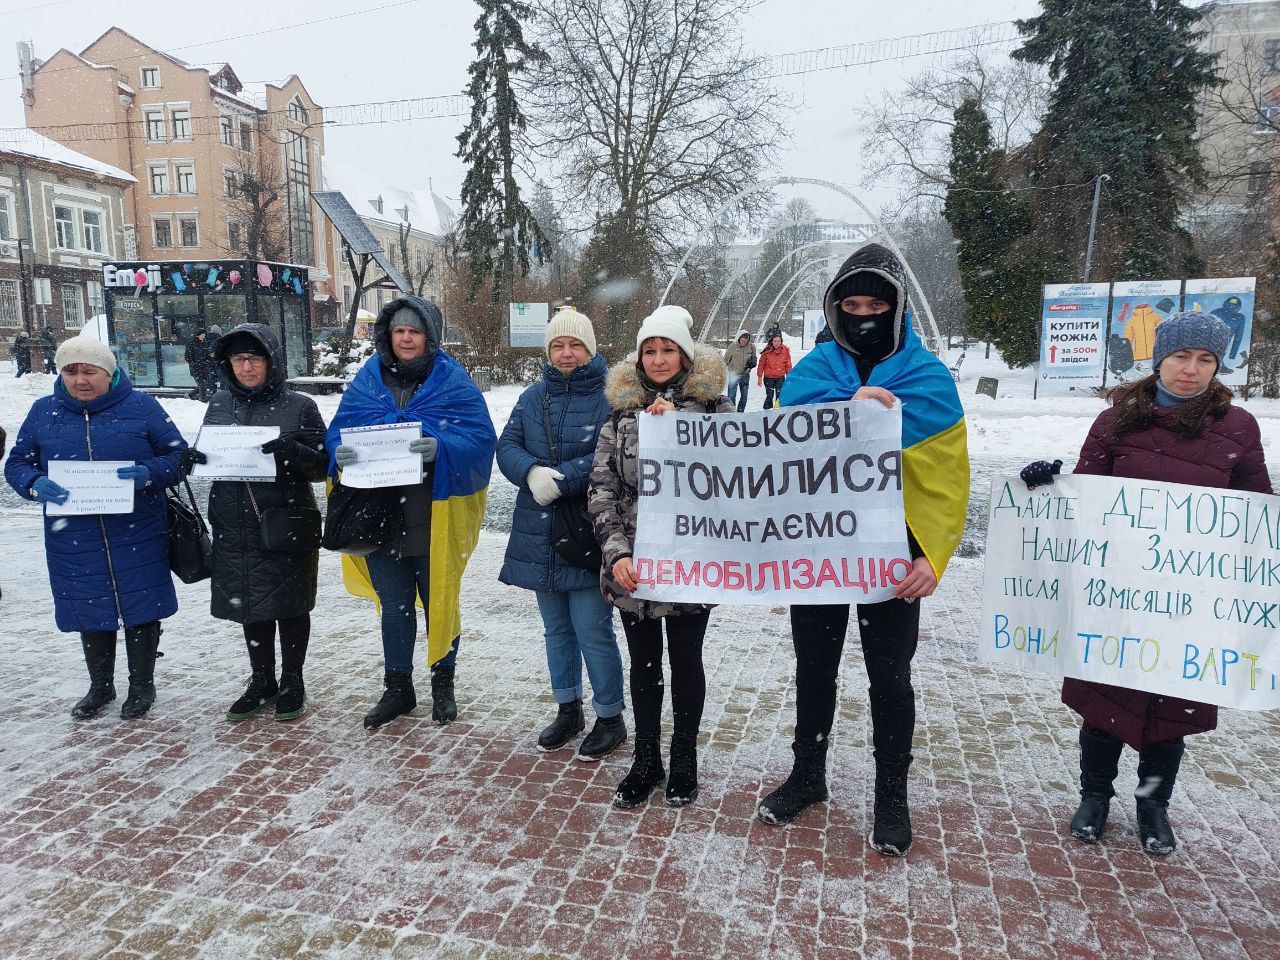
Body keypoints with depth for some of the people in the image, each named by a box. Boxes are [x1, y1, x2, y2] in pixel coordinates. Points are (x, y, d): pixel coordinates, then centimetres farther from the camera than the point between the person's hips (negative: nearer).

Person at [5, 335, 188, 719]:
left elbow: (178, 455, -1)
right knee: (90, 612, 15)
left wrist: (148, 474, -21)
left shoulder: (141, 406, -3)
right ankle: (100, 686, 35)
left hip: (138, 536, -2)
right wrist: (35, 485, -14)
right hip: (74, 540, 3)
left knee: (141, 609, 7)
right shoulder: (43, 412, 5)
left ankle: (142, 685, 26)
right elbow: (17, 463, 8)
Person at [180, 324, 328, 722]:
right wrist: (192, 458, -8)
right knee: (251, 606, 15)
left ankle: (292, 681, 27)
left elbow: (323, 465, -8)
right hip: (235, 529, 4)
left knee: (289, 606, 9)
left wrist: (292, 452, -26)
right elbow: (207, 455, 14)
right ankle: (262, 681, 33)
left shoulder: (299, 407, -6)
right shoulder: (220, 404, 6)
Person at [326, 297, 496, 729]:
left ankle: (442, 684, 31)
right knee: (394, 607, 15)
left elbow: (480, 435, -12)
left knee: (439, 601, 12)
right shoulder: (367, 380, 7)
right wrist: (341, 451, -18)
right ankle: (398, 688, 31)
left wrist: (440, 447, -30)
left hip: (434, 518, -3)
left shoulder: (452, 380, -4)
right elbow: (339, 431, 6)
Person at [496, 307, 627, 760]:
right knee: (556, 628, 18)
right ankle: (568, 710, 35)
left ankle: (610, 718, 19)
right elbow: (507, 446, 2)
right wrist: (532, 472, -18)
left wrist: (561, 479, -23)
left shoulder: (610, 396, -9)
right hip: (540, 536, 6)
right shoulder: (533, 397, 9)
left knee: (592, 630, -2)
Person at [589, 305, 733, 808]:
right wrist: (617, 552, -11)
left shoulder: (712, 405, 0)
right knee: (643, 662, 13)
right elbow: (602, 489, 1)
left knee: (685, 660, 11)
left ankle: (684, 758, 31)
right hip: (633, 564, 2)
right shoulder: (622, 411, 5)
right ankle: (646, 759, 30)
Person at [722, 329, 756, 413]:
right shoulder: (733, 346, -10)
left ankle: (740, 412, 24)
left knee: (744, 396, 11)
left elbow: (754, 359, 10)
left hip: (745, 374, 3)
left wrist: (752, 363, -12)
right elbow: (726, 360, 1)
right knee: (731, 396, -6)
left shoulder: (751, 347, -4)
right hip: (734, 374, -3)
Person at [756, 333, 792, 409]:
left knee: (779, 396, -5)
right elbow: (761, 364, 2)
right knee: (769, 396, 1)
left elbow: (788, 364, 6)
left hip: (780, 378, 1)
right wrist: (759, 377, 1)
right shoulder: (767, 351, -4)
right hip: (768, 378, -1)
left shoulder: (785, 351, 0)